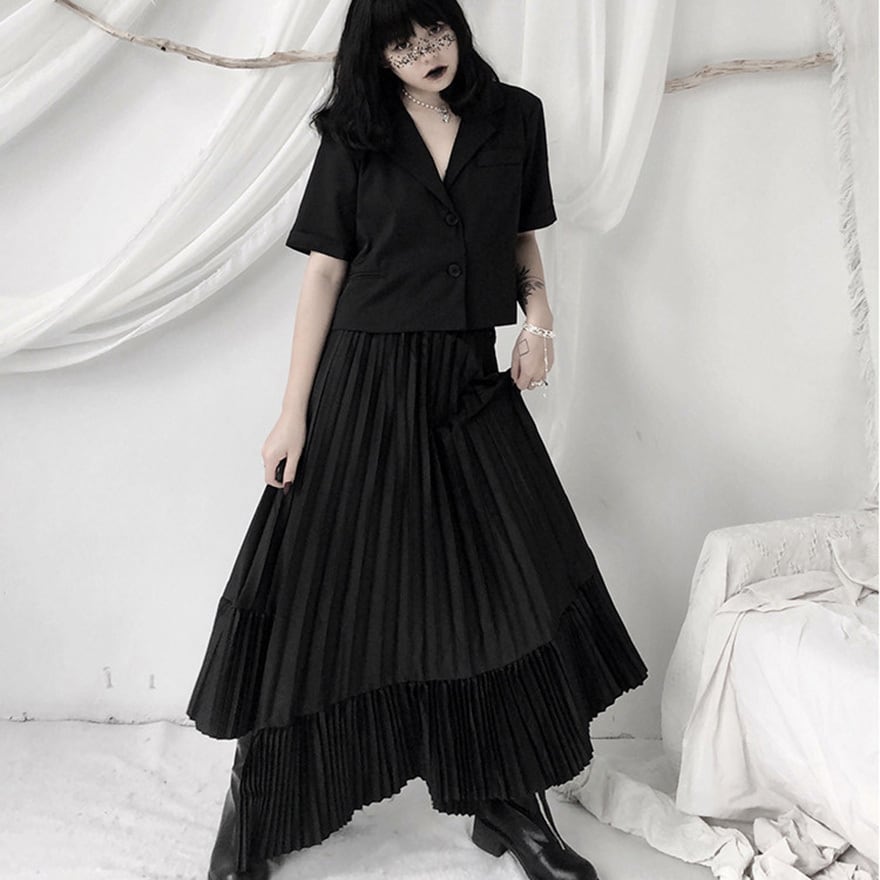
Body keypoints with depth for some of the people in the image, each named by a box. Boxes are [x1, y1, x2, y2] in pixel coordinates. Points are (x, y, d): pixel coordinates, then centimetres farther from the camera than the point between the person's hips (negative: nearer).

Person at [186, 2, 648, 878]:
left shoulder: (514, 117, 8)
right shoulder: (355, 136, 1)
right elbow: (323, 270, -2)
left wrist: (539, 315, -1)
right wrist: (295, 411, -7)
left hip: (470, 380, 3)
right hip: (366, 380, -2)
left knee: (509, 585, 3)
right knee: (326, 592, 1)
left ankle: (510, 806, 22)